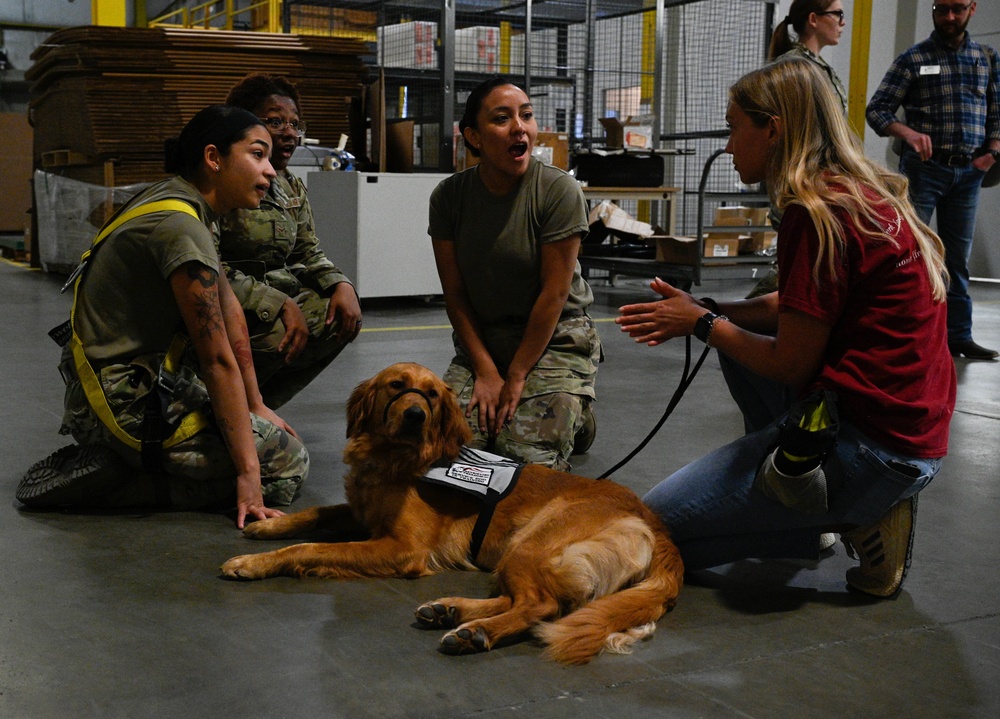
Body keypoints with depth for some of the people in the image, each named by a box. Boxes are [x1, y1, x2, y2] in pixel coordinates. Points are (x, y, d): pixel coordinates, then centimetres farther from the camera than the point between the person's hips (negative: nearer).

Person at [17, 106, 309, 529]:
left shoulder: (180, 203, 9)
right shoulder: (181, 226, -22)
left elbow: (229, 313, 11)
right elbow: (217, 360, -21)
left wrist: (257, 407, 13)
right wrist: (247, 471, -18)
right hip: (125, 402, -10)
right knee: (288, 464, -6)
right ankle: (99, 480, -7)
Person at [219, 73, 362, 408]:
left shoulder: (292, 187, 11)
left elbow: (309, 253, 15)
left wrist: (341, 284, -7)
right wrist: (278, 305, -26)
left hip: (279, 300, 8)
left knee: (345, 317, -6)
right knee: (283, 335, -33)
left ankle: (259, 404, 1)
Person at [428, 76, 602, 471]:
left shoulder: (559, 191, -15)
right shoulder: (448, 196, -4)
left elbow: (553, 294, -14)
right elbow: (455, 295, -2)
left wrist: (516, 377, -13)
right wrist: (486, 372, -9)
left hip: (554, 337, -3)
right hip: (481, 338, 3)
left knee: (528, 459, -17)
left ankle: (575, 414, 15)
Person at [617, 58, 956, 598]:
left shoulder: (820, 214, -18)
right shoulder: (867, 195, 11)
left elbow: (791, 365, -16)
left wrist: (703, 324, 0)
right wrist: (707, 312, 10)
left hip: (871, 443, -10)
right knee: (738, 337, 29)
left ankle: (856, 521, -4)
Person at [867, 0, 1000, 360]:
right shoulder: (913, 58, 0)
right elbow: (876, 109, -5)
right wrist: (907, 132, -23)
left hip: (968, 171, 4)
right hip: (924, 166, -4)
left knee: (958, 256, 9)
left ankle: (958, 334, 16)